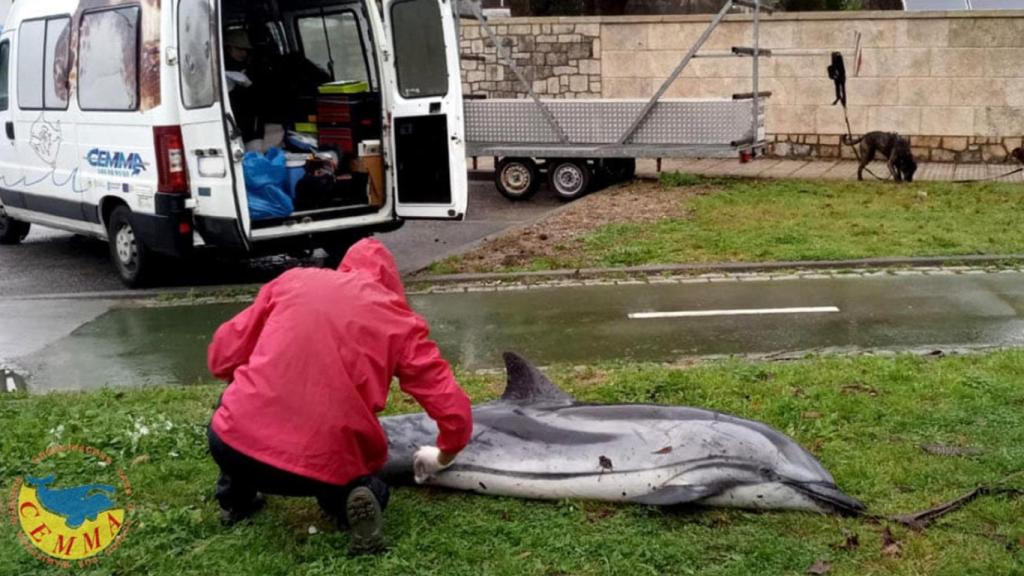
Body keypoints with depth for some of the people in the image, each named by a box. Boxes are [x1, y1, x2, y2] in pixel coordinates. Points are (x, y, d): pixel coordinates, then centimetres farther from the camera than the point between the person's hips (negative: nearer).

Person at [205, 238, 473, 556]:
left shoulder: (291, 280, 11)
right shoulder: (399, 320, 7)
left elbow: (222, 359, 14)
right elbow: (455, 413, 5)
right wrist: (442, 457, 26)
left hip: (233, 445, 2)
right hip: (322, 464, -1)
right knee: (370, 491, 32)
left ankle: (236, 498, 27)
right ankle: (348, 498, 1)